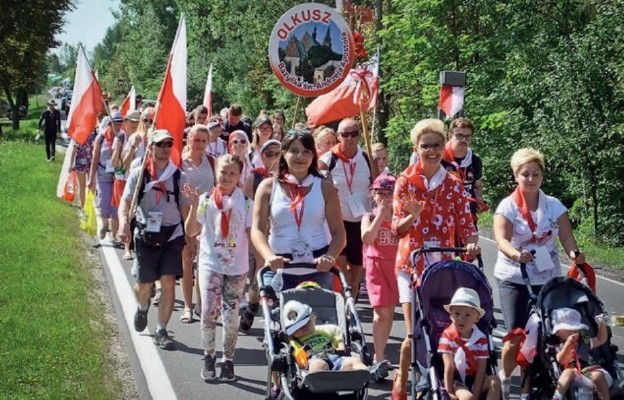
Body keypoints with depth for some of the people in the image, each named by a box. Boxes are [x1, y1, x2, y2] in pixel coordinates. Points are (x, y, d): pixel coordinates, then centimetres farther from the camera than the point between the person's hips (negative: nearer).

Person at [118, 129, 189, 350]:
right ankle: (142, 308, 44)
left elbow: (184, 208, 7)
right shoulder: (138, 174, -2)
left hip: (172, 235, 1)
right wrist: (124, 222, -24)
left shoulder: (179, 176, 2)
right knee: (144, 285, 7)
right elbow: (125, 202, -5)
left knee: (168, 283, -8)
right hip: (146, 235, -1)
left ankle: (161, 331, 4)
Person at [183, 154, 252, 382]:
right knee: (208, 312, -9)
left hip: (237, 266, 0)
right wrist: (194, 206, -16)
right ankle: (208, 357, 11)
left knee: (231, 315, 4)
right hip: (210, 264, 0)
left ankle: (228, 361, 17)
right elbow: (191, 231, -4)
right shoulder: (206, 200, -1)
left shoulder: (246, 203, -1)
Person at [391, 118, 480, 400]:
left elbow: (465, 222, 1)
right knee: (415, 332, -5)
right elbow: (397, 227, -5)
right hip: (412, 262, -2)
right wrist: (413, 215, -26)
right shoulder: (405, 181, -1)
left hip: (442, 262, 2)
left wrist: (472, 242, -20)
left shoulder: (453, 184, 6)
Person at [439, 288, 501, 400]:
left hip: (473, 380, 3)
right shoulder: (448, 335, -11)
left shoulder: (481, 338, -4)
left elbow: (481, 370, -8)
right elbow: (449, 366, -14)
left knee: (494, 381, -24)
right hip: (455, 381, -3)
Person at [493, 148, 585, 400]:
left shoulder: (554, 206, 3)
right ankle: (504, 379, 18)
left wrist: (574, 254, -29)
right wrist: (515, 254, -42)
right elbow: (501, 240, -20)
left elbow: (566, 237, -6)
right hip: (514, 279, -2)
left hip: (547, 279, 3)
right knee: (517, 337, -9)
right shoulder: (507, 207, -5)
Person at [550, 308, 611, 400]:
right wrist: (568, 344, -25)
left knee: (598, 375, -32)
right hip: (574, 378, -3)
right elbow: (561, 360, -11)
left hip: (589, 372, 3)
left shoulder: (584, 342, 22)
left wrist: (602, 324, 13)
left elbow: (602, 340, 29)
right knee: (568, 371, -36)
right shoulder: (558, 346, 9)